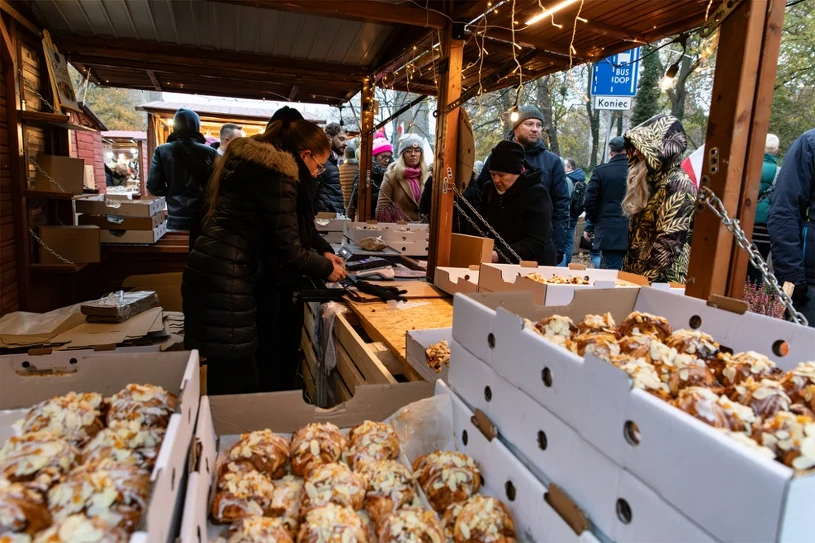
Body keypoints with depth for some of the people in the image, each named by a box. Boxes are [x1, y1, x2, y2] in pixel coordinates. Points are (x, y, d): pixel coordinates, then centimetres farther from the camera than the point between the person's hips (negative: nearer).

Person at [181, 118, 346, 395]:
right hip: (225, 283, -10)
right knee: (237, 382, -2)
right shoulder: (278, 175, -12)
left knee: (224, 373, 17)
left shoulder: (249, 161, 17)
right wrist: (327, 268, 5)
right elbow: (288, 251, -13)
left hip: (207, 272, 10)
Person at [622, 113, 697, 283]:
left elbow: (668, 244, -22)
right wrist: (627, 272, 13)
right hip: (635, 273, 8)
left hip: (660, 280, -8)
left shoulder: (679, 185, -15)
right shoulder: (652, 179, 11)